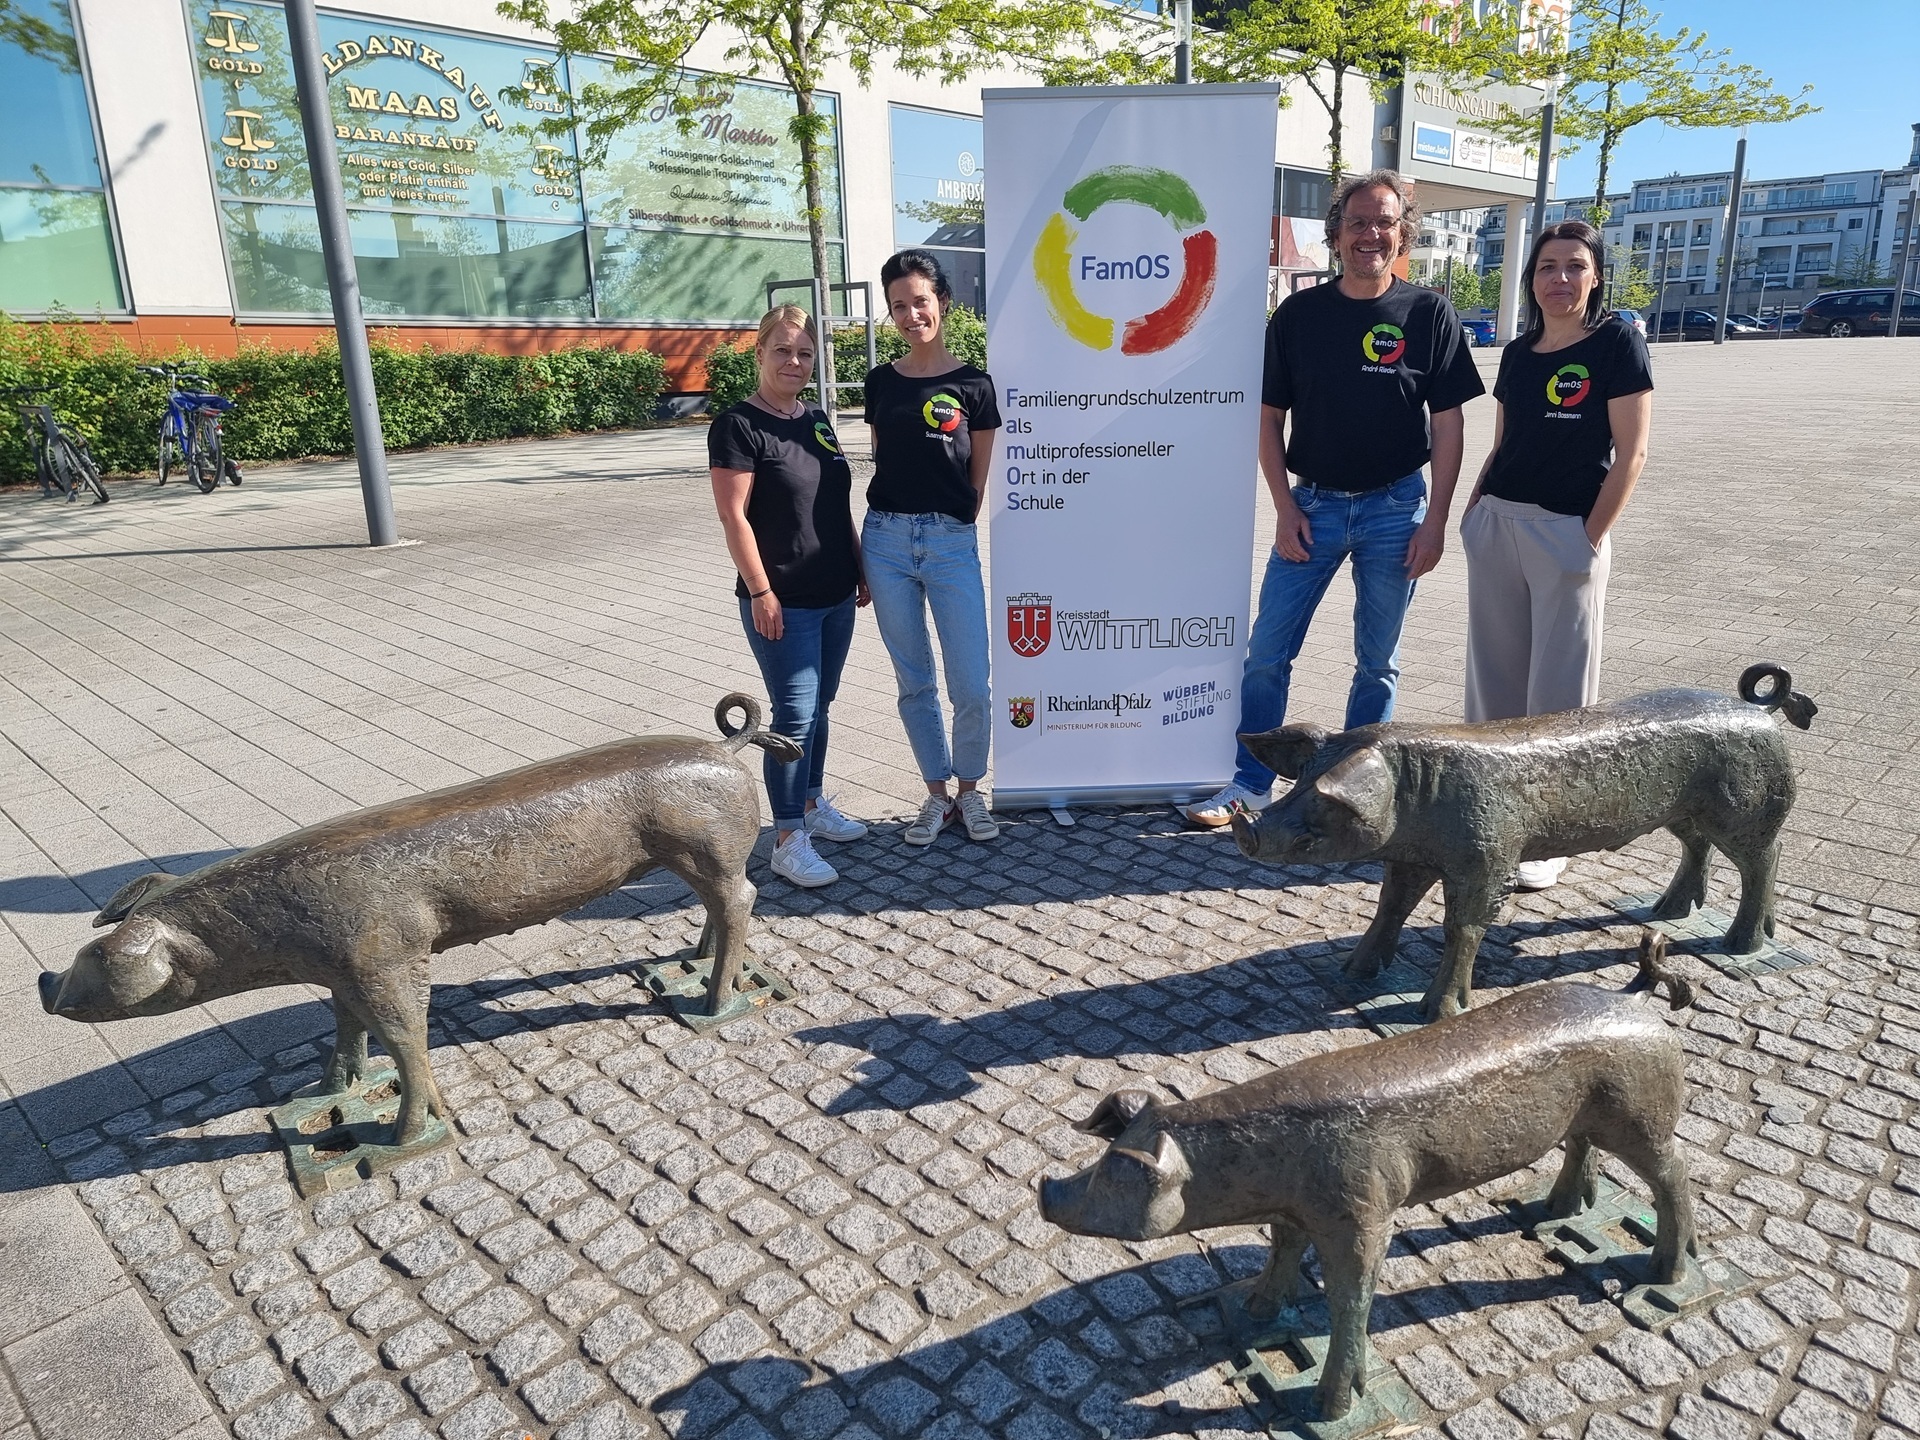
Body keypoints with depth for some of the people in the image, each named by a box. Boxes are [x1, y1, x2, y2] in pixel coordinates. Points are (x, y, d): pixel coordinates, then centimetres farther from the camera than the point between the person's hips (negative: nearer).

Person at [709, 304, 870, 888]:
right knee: (795, 716, -5)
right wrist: (760, 592, -17)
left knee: (819, 707, 16)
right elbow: (734, 516, -14)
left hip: (835, 596, 7)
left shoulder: (817, 420, 12)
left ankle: (812, 804, 32)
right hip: (783, 602, -7)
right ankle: (788, 839, 4)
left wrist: (861, 568, 16)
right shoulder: (738, 425, -10)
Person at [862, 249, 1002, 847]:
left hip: (951, 543, -2)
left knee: (972, 686, -3)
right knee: (914, 683, 9)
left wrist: (946, 524, 1)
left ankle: (969, 791, 19)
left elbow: (978, 480, 4)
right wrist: (897, 522, 3)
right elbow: (880, 460, 13)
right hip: (887, 541, 3)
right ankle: (937, 795, 23)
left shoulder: (973, 384, 0)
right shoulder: (881, 381, 8)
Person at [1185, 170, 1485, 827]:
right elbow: (1270, 418, 3)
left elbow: (1448, 424, 0)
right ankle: (1249, 782, 14)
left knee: (1377, 663, 10)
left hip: (1395, 507, 0)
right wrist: (1286, 510, -4)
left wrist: (1435, 519, -7)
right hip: (1314, 503, 1)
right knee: (1266, 653, 0)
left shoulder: (1429, 313, -1)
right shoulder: (1298, 314, 1)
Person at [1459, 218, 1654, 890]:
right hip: (1496, 524, 6)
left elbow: (1630, 453, -9)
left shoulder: (1618, 342, -5)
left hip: (1569, 532, -5)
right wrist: (1474, 513, 7)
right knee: (1493, 671, 11)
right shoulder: (1518, 352, 11)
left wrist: (1591, 538, -13)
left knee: (1558, 685, 1)